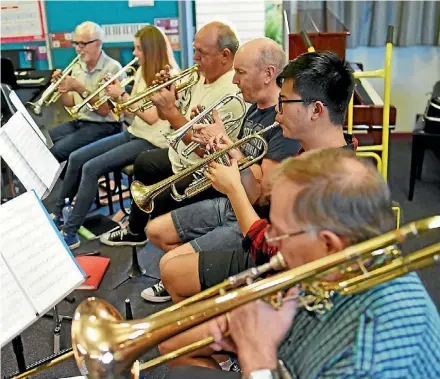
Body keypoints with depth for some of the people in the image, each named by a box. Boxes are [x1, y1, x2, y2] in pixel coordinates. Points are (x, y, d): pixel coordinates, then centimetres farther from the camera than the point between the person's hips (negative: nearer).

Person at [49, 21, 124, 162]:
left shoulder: (112, 68, -12)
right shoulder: (78, 66, 10)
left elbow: (104, 110, -17)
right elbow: (70, 103, 11)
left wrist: (79, 88, -22)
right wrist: (61, 89, -8)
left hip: (104, 126, -7)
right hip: (79, 121, 8)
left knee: (57, 150, -23)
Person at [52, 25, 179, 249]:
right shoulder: (142, 71, 11)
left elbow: (151, 117, -20)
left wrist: (122, 95, -19)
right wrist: (115, 95, -8)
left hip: (151, 141, -8)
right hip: (133, 133, 9)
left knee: (91, 168, -21)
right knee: (76, 158, 0)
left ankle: (70, 233, -13)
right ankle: (59, 214, 15)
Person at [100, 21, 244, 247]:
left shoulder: (231, 93, -28)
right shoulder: (201, 76, 2)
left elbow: (204, 148, -31)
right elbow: (167, 116, 8)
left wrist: (171, 110, -30)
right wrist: (165, 93, -12)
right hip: (179, 156, 11)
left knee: (158, 202, -19)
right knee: (143, 164, 24)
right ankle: (135, 230, 40)